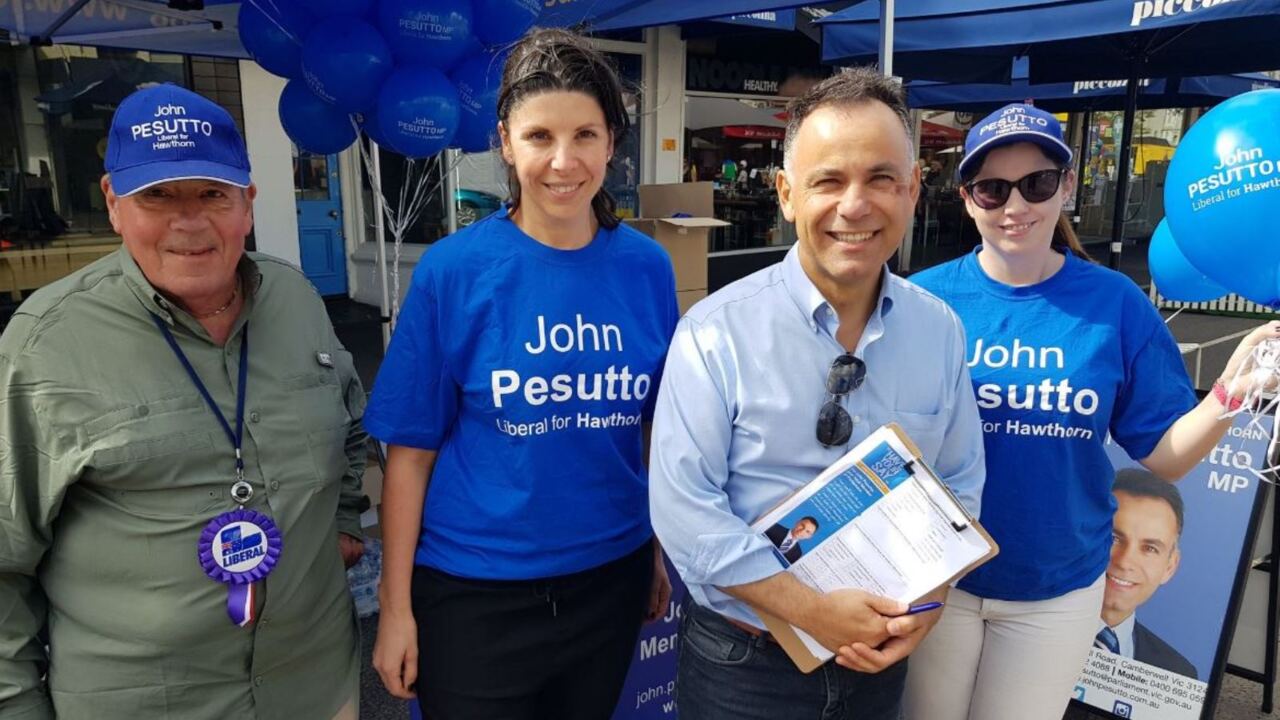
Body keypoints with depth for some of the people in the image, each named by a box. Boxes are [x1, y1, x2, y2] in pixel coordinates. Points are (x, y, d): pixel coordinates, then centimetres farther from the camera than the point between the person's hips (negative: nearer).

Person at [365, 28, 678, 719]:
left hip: (612, 577, 3)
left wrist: (661, 550, 7)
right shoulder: (452, 270, -13)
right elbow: (412, 450, -9)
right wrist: (395, 605, -7)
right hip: (475, 590, -3)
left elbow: (660, 427, 4)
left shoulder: (647, 267, -5)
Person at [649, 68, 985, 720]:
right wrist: (813, 611, -20)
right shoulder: (716, 334, -18)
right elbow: (683, 508, -19)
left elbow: (960, 483, 4)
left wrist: (927, 598, -10)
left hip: (878, 657, 4)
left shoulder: (941, 332, -4)